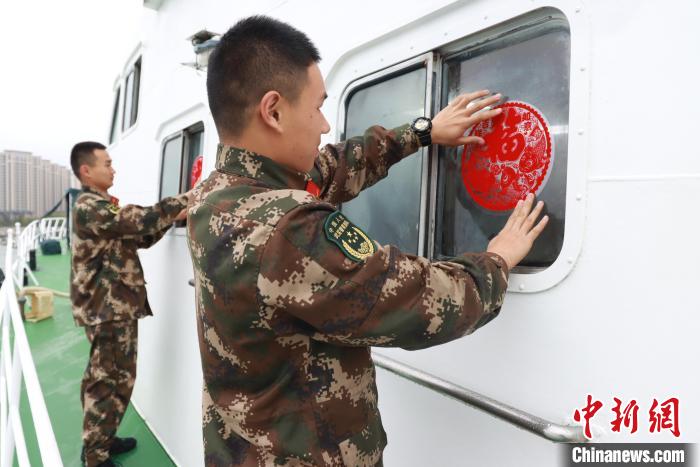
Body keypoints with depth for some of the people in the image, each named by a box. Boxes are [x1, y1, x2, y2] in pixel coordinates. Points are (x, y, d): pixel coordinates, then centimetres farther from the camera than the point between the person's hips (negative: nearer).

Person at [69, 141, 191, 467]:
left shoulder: (101, 207, 16)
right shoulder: (90, 207, -17)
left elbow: (140, 236, 14)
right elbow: (143, 220, -28)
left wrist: (173, 218, 2)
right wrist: (185, 199, -20)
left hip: (111, 306, 10)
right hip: (110, 308, -10)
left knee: (103, 378, 19)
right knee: (113, 381, -1)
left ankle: (100, 441, 34)